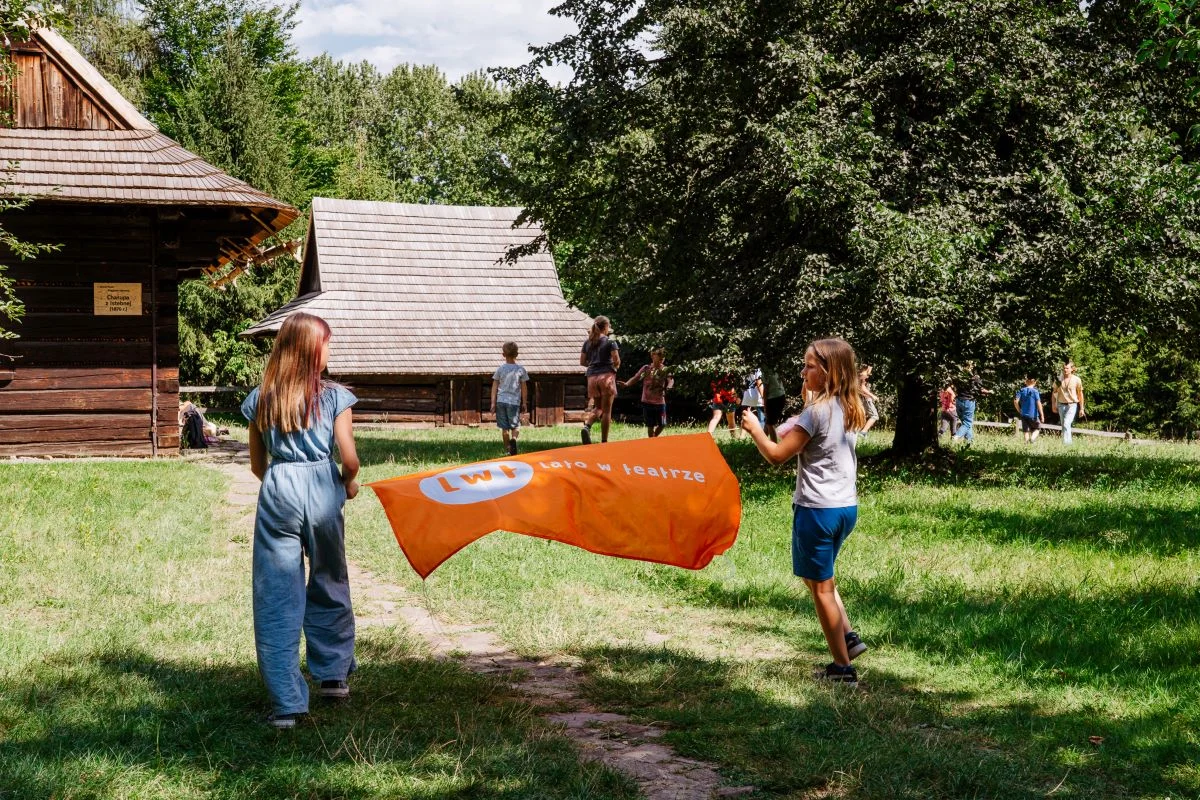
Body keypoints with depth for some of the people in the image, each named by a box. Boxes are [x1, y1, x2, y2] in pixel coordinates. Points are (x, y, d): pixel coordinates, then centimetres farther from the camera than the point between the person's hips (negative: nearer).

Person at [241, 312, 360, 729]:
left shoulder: (260, 399, 5)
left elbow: (257, 465, 10)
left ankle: (286, 703, -3)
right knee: (329, 586, 20)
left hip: (277, 494, 1)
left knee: (277, 599, 1)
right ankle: (333, 676, 33)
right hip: (322, 491, 0)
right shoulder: (334, 396, -2)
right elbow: (350, 459, -4)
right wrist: (349, 484, 17)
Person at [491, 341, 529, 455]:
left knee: (504, 427, 9)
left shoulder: (500, 369, 2)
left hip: (501, 400, 1)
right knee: (516, 425, 5)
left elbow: (494, 387, 2)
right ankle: (514, 439, -24)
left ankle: (507, 449, 14)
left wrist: (493, 402, 6)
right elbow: (524, 388, 4)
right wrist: (524, 403, 13)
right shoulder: (520, 369, 1)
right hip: (514, 401, -1)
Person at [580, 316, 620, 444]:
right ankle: (604, 441, -1)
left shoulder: (588, 343, 11)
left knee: (597, 407, 15)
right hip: (606, 376, -4)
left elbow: (582, 362, 12)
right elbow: (616, 360, -10)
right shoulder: (610, 342, -3)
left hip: (592, 377, 5)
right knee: (606, 410, 1)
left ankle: (587, 425, -16)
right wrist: (615, 367, 10)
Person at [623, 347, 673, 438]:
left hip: (660, 402, 1)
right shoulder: (646, 368, 1)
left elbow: (670, 380, -11)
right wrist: (627, 384, -22)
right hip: (648, 402, -1)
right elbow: (636, 378, -3)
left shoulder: (665, 370, 2)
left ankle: (654, 437, 30)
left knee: (662, 424, 4)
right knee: (650, 425, 2)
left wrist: (668, 386, -35)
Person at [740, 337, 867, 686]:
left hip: (817, 509, -8)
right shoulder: (851, 409, 7)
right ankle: (848, 637, 21)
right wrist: (798, 436, 12)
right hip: (846, 507, 8)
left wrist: (754, 429, 2)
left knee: (821, 586, 3)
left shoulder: (817, 411, -17)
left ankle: (843, 667, 9)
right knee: (819, 575, 27)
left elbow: (776, 455, -13)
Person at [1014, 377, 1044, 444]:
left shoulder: (1021, 391, 1)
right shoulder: (1035, 391, -7)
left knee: (1026, 431, 10)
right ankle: (1033, 438, -13)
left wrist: (1019, 411, 8)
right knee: (1037, 428, 14)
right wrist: (1042, 415, -9)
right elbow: (1038, 403, -13)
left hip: (1024, 415, 3)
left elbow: (1016, 401, -7)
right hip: (1033, 415, -3)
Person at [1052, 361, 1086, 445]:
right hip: (1061, 405, 4)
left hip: (1072, 405, -4)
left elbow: (1080, 394, 1)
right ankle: (1068, 442, 23)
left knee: (1066, 424, -20)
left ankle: (1066, 443, -21)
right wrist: (1053, 405, 6)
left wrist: (1081, 408, 1)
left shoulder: (1076, 380, -5)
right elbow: (1054, 393, 12)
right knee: (1064, 425, 10)